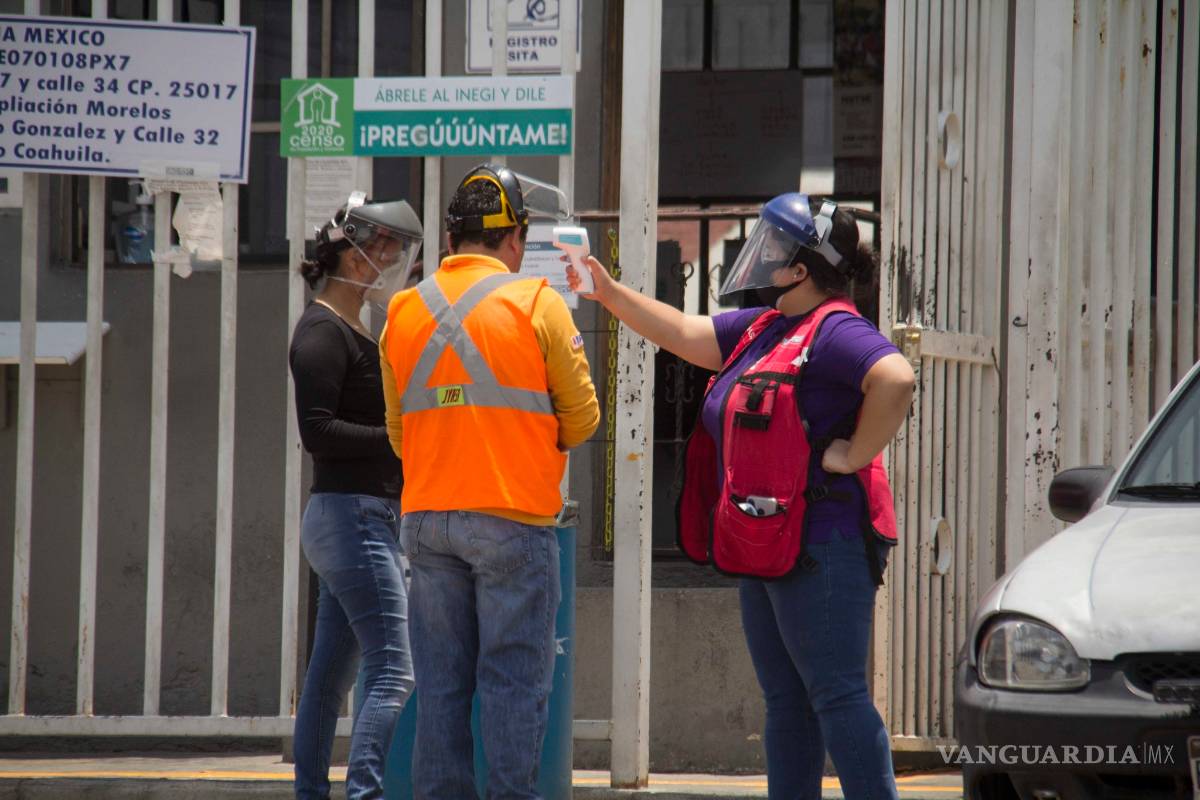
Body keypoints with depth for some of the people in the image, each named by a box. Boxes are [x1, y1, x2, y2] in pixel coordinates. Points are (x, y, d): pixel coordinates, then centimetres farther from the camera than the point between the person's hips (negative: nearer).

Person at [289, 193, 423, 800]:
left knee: (330, 675, 10)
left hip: (363, 517, 10)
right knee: (393, 671, -16)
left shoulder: (351, 332, 19)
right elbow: (317, 431, -19)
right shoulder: (323, 331, -11)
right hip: (350, 515, -10)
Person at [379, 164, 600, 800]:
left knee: (440, 680, 8)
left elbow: (398, 430, 12)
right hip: (512, 519, -4)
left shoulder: (404, 312, 8)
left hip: (426, 520, 4)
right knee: (514, 678, -1)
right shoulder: (537, 304, -4)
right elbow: (581, 418, 0)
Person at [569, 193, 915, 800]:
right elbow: (683, 334, 26)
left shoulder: (835, 333, -14)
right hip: (766, 547, 10)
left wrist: (855, 454, -23)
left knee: (837, 696, -11)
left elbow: (896, 380, -30)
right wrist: (607, 290, 24)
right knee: (785, 701, 12)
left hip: (820, 545, -10)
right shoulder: (762, 329, 17)